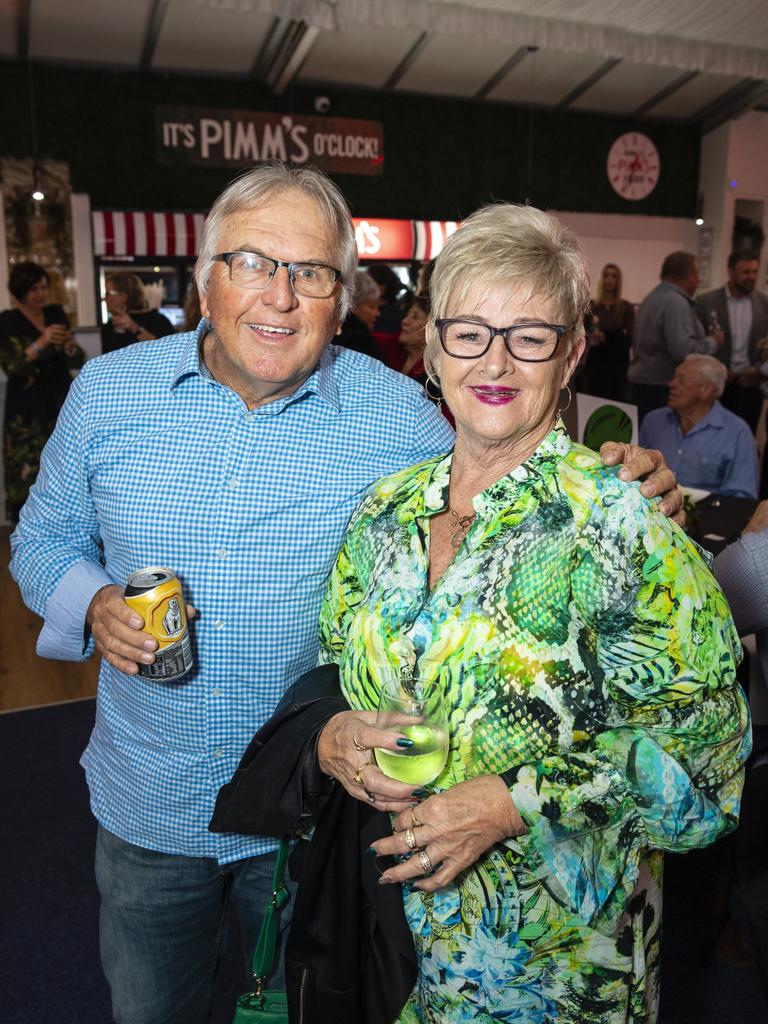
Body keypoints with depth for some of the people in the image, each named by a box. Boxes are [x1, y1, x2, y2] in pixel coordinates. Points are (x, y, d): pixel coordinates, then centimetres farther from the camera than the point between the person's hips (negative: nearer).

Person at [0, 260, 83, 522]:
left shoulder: (56, 313, 8)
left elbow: (77, 362, 7)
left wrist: (70, 348, -15)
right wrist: (41, 343, -25)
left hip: (61, 403, 4)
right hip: (27, 411, -3)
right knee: (29, 475, -7)